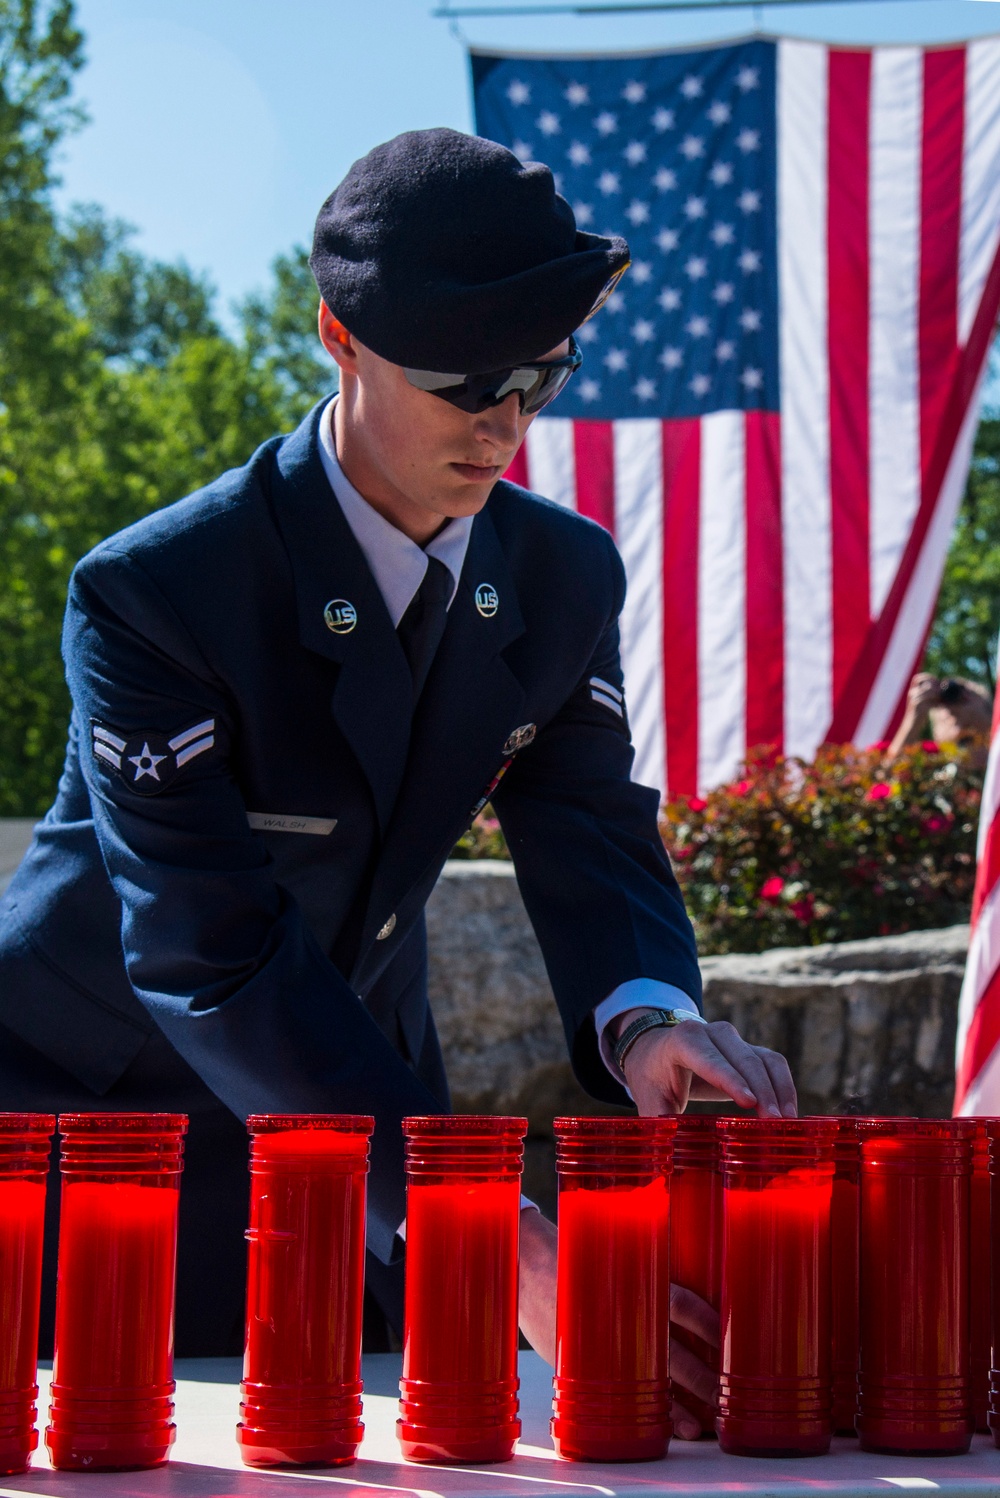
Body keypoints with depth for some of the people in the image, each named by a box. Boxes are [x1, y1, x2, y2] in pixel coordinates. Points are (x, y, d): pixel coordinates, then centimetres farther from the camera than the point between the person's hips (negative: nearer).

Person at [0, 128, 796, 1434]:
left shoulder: (565, 574, -6)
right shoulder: (150, 593, -27)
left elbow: (589, 833, -6)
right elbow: (210, 956, -32)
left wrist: (643, 1018, -32)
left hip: (361, 1097, 5)